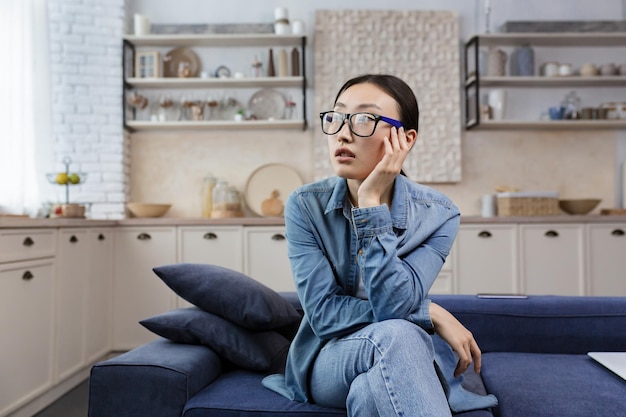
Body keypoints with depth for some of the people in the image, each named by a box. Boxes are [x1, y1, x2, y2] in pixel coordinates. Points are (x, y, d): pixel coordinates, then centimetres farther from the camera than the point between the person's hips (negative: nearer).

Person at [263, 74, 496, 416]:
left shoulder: (438, 214, -13)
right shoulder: (305, 206, -13)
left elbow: (393, 305, -25)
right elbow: (324, 314, -17)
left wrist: (372, 203, -28)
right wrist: (431, 313, -19)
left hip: (405, 362, 0)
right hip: (328, 359, 1)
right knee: (393, 334, -33)